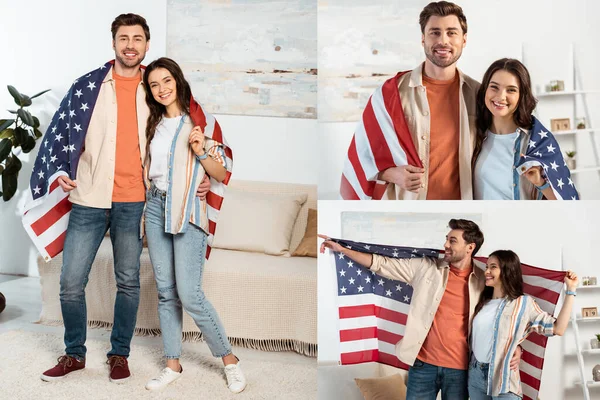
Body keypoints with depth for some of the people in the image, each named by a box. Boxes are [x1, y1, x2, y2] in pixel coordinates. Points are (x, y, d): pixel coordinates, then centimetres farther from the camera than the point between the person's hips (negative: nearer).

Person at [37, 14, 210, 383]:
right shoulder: (88, 86, 3)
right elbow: (59, 129, 5)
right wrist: (58, 169, -9)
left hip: (133, 201, 0)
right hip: (89, 199, 0)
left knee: (129, 282, 8)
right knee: (71, 282, 2)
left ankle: (120, 353, 25)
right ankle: (74, 353, 22)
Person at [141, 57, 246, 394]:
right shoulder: (155, 123, 13)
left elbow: (222, 174, -6)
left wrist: (201, 151, -20)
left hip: (188, 210, -6)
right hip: (156, 207, 6)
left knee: (189, 294, -10)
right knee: (166, 292, 8)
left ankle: (230, 360, 6)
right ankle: (173, 365, 18)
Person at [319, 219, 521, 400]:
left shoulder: (484, 281, -2)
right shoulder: (426, 268, 0)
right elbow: (383, 264, 1)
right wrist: (342, 249, -3)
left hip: (459, 369, -1)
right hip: (423, 364, 1)